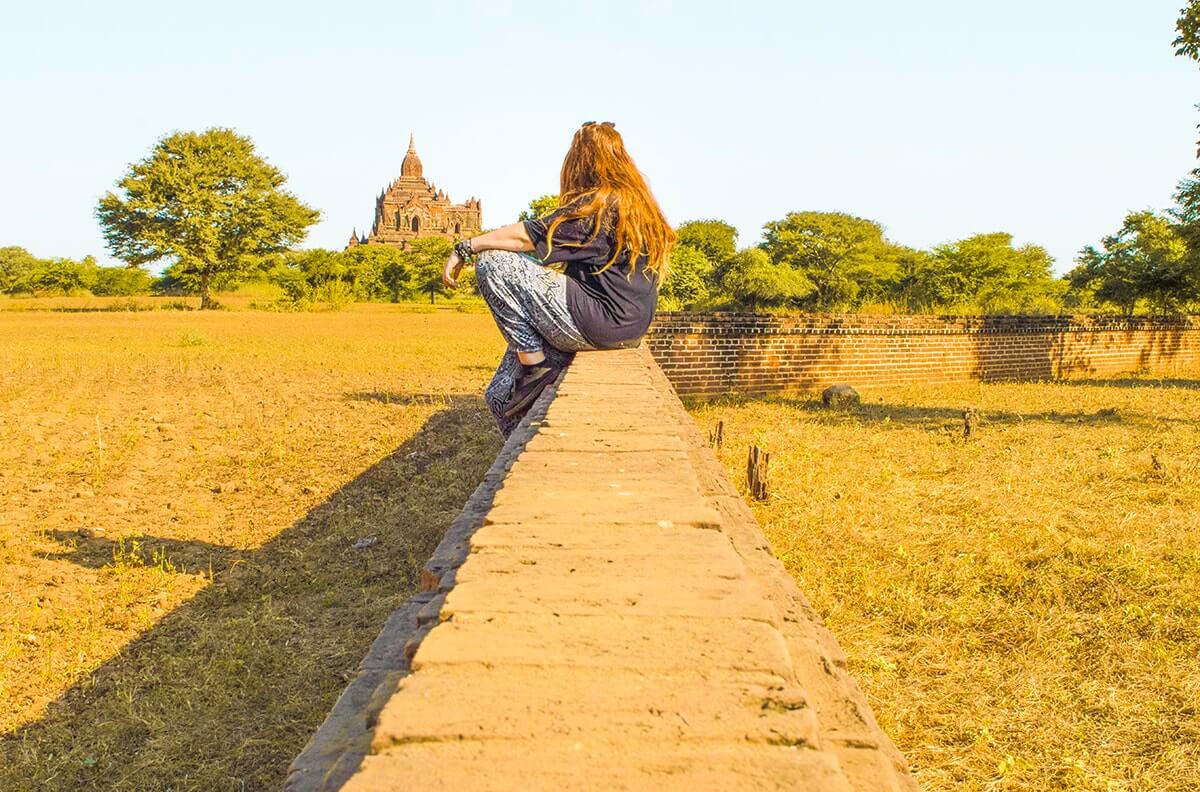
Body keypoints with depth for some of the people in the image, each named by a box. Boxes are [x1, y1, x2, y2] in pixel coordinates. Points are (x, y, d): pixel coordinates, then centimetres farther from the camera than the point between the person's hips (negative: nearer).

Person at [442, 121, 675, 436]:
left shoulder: (596, 205, -13)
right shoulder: (640, 203, 14)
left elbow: (526, 236, -14)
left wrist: (466, 248, -6)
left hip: (600, 324, -10)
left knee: (493, 263, -9)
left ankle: (536, 366, -7)